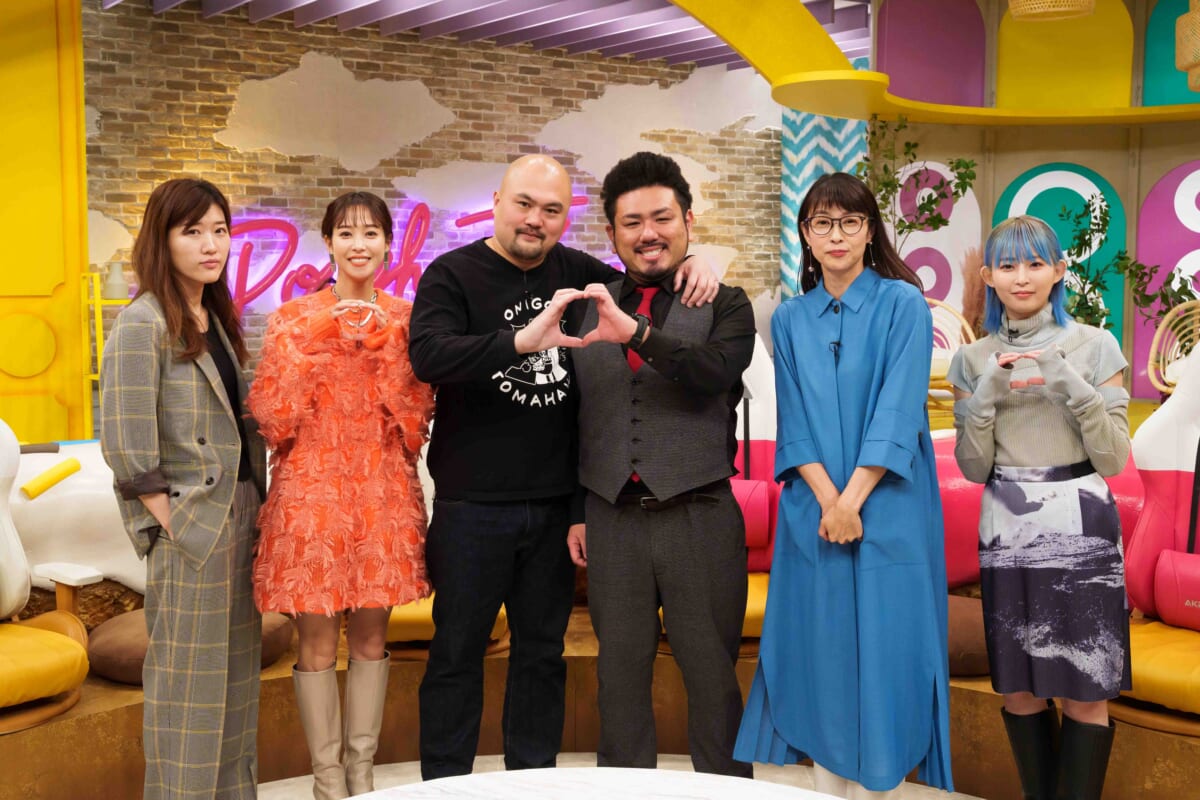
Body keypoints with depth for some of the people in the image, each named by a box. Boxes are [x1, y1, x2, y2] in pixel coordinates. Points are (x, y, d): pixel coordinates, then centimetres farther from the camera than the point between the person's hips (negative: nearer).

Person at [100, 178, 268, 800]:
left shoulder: (217, 319, 12)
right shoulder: (141, 324, -11)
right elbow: (124, 444, -16)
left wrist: (254, 510, 7)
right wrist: (170, 522, -15)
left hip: (240, 519, 7)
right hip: (191, 528, -7)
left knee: (237, 676, 14)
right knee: (188, 679, 3)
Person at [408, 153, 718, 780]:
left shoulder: (576, 272, 7)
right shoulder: (453, 275, -6)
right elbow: (428, 355, -23)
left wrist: (691, 269, -1)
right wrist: (522, 340, -37)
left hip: (555, 504, 4)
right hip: (473, 508, -4)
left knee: (542, 651, 15)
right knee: (458, 651, 8)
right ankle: (444, 782, 25)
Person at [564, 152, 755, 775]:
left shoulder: (725, 306, 3)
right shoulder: (589, 306, 10)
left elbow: (716, 374, -18)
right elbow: (572, 415, 12)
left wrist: (637, 332, -30)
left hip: (699, 517, -2)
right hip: (612, 519, 3)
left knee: (712, 674, 5)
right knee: (620, 673, 11)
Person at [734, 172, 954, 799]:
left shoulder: (903, 304, -1)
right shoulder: (789, 320, 10)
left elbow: (899, 413, -9)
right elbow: (793, 423, 4)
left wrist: (852, 500, -15)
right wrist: (827, 498, -10)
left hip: (888, 512, -3)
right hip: (812, 513, 3)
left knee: (882, 648, 1)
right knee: (820, 651, 6)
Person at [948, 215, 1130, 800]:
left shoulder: (1095, 347, 0)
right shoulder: (973, 360, 7)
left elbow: (1113, 460, -4)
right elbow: (972, 467, 3)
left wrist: (1072, 385, -17)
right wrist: (987, 396, -12)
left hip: (1079, 532, -2)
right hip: (1006, 534, 3)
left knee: (1084, 692, 1)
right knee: (1019, 688, 9)